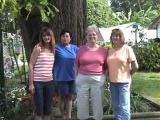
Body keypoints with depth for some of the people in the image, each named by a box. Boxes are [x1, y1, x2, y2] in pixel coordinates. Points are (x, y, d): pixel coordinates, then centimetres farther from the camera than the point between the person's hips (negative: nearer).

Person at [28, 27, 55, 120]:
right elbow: (31, 65, -8)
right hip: (38, 82, -5)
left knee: (48, 108, 12)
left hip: (49, 82, 5)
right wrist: (31, 83, -11)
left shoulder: (53, 49, 8)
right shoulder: (38, 48, -7)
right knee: (39, 108, 3)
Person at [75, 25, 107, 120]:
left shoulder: (103, 50, 3)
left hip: (98, 80, 0)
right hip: (82, 80, 1)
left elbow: (106, 67, 10)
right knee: (82, 104, 9)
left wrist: (103, 76, 0)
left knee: (98, 104, 9)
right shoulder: (81, 49, 4)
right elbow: (77, 65, 10)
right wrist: (77, 77, 5)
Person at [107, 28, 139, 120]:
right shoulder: (110, 50, 7)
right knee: (116, 106, 13)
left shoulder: (127, 49, -6)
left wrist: (128, 75, 2)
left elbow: (135, 67, -7)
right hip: (112, 82, 5)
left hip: (124, 82, -5)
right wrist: (110, 76, 6)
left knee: (124, 106, -2)